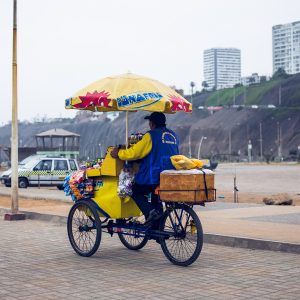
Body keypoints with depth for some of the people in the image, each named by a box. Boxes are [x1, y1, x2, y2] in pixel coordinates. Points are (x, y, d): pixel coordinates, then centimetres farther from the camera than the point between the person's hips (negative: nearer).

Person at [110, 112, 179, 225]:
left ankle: (149, 212, -10)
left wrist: (118, 153, 2)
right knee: (156, 199, 24)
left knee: (135, 191, 13)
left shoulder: (151, 135, -9)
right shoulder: (173, 136, 14)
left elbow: (134, 152, -13)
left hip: (154, 177, -7)